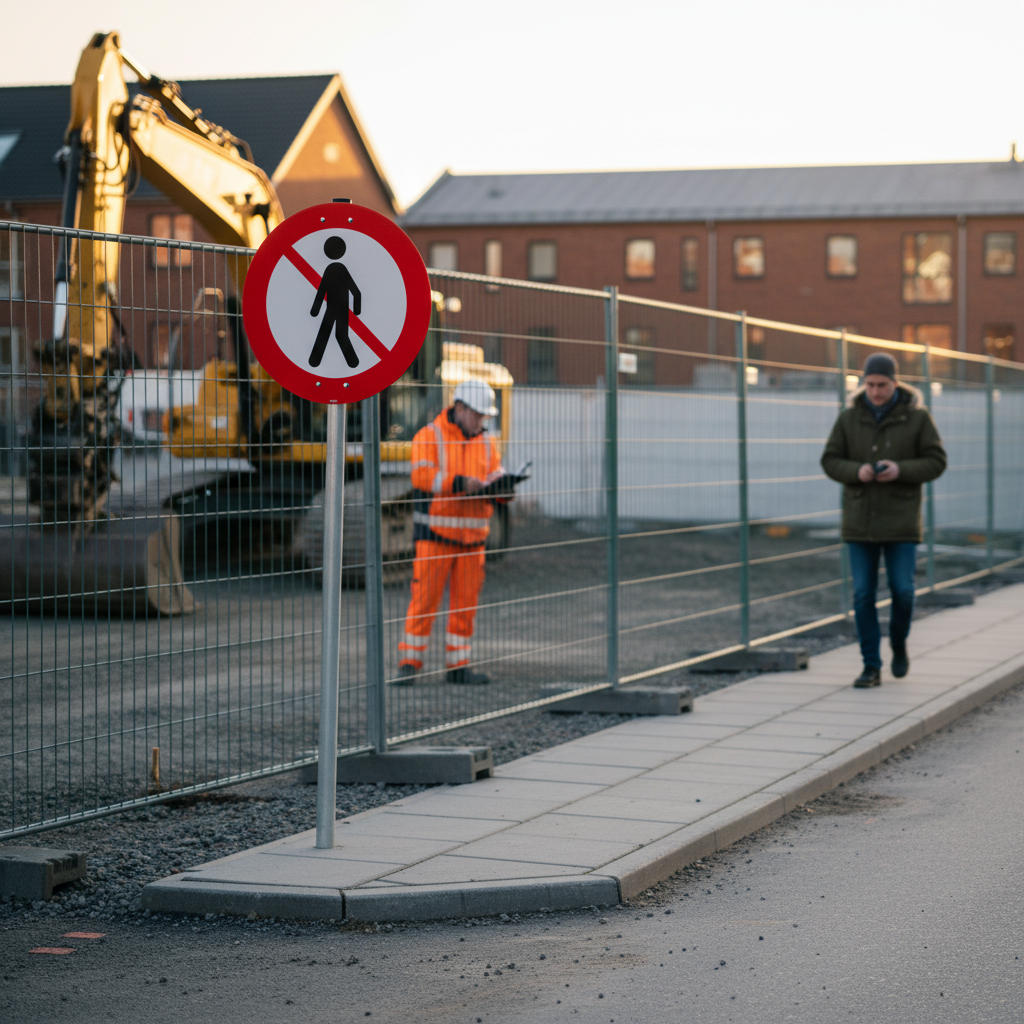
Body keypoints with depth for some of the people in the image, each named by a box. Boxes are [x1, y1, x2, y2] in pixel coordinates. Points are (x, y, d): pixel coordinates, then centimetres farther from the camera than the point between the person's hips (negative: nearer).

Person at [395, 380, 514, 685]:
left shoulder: (487, 443, 13)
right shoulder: (429, 437, -4)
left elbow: (495, 480, 8)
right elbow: (422, 476, -18)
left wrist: (502, 485, -16)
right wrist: (460, 483, -27)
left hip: (472, 536, 5)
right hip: (435, 533, -5)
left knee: (465, 602, 6)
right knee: (424, 600, -6)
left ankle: (458, 666, 13)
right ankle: (409, 664, 0)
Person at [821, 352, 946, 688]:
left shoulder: (917, 417, -3)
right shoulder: (849, 418, 2)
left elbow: (936, 461, -3)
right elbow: (830, 461, 3)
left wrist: (901, 470, -19)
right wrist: (857, 471, -17)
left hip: (901, 520, -1)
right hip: (860, 520, 2)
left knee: (902, 590, -4)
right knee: (863, 594, -1)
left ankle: (898, 645, 25)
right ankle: (871, 667, 5)